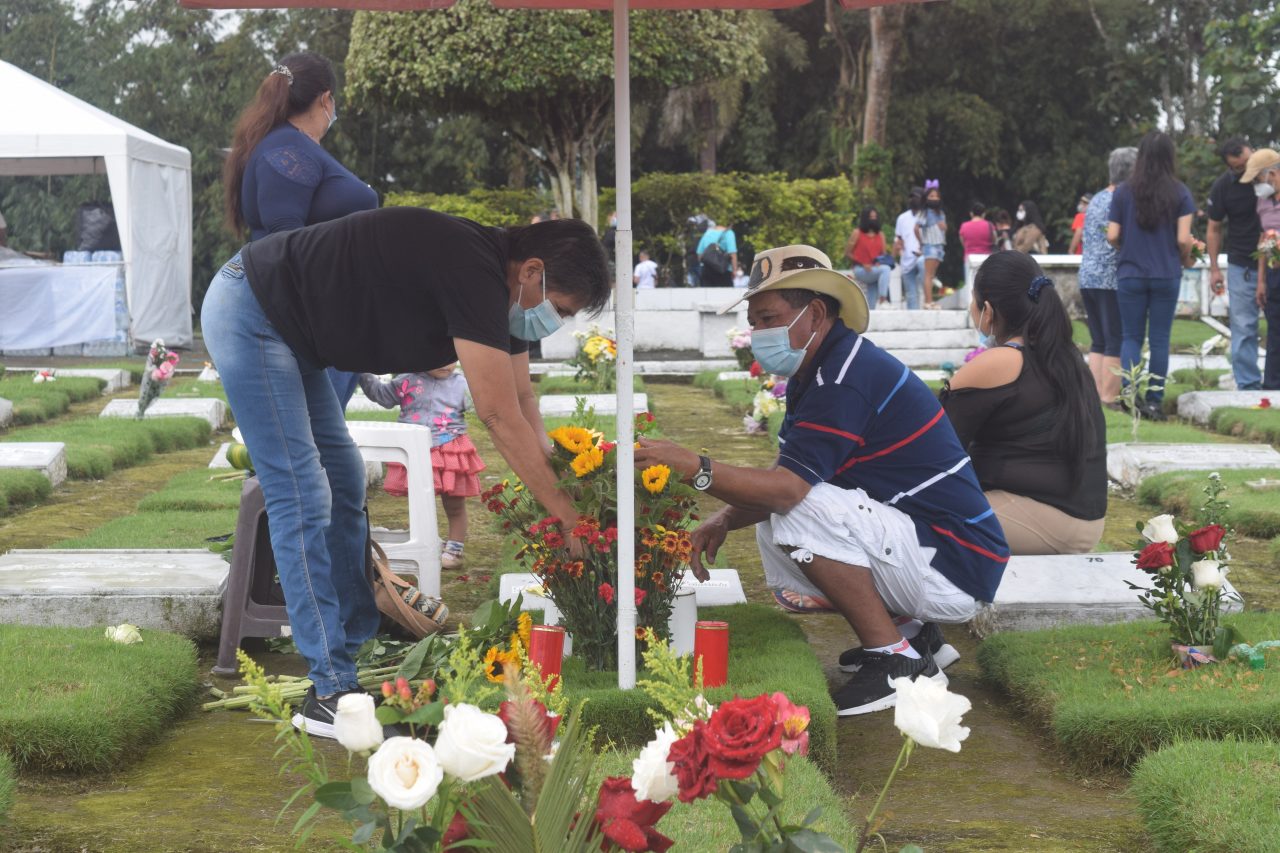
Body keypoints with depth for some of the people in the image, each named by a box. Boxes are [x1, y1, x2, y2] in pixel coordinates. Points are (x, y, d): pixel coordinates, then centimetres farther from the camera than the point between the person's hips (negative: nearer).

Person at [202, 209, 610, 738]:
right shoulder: (472, 271, -27)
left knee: (345, 486, 12)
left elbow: (522, 402, 9)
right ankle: (330, 691, -10)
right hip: (245, 312, -11)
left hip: (286, 331, 11)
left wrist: (559, 484, 1)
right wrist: (567, 516, -19)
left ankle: (360, 653, 17)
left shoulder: (499, 286, 3)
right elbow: (498, 416, -25)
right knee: (303, 500, -12)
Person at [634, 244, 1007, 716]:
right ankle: (911, 630, 12)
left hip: (957, 568, -10)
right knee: (773, 533, 13)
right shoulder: (815, 374, 12)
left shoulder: (849, 377, -21)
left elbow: (789, 487, -30)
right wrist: (724, 520, -5)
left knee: (799, 513, -25)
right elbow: (783, 477, 12)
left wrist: (693, 466, -28)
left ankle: (897, 660, -14)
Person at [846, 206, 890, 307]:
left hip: (875, 270, 4)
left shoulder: (880, 235, 12)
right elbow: (847, 253, 0)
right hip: (861, 270, -4)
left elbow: (883, 255, 13)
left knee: (871, 304, -5)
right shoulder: (857, 233, 1)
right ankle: (883, 297, -38)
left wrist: (880, 262, -11)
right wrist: (862, 264, -11)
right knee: (886, 269, -31)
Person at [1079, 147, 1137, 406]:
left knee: (1098, 343, 11)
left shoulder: (1096, 199, 15)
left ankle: (1095, 395, 9)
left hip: (1087, 277, 8)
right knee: (1117, 345, -3)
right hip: (1113, 280, -8)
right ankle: (1109, 398, -5)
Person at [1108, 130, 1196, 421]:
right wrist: (1185, 259, 13)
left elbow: (1112, 236, -1)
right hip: (1167, 275, 0)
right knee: (1160, 339, 7)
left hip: (1130, 274, 0)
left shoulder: (1123, 192, -2)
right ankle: (1154, 401, 9)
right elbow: (1184, 239, -8)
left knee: (1131, 337, 8)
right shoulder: (1180, 193, -5)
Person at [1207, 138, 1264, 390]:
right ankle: (1248, 385, 4)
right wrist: (1214, 268, 2)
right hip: (1242, 265, 0)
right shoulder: (1223, 187, -2)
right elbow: (1214, 229, 6)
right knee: (1244, 327, -1)